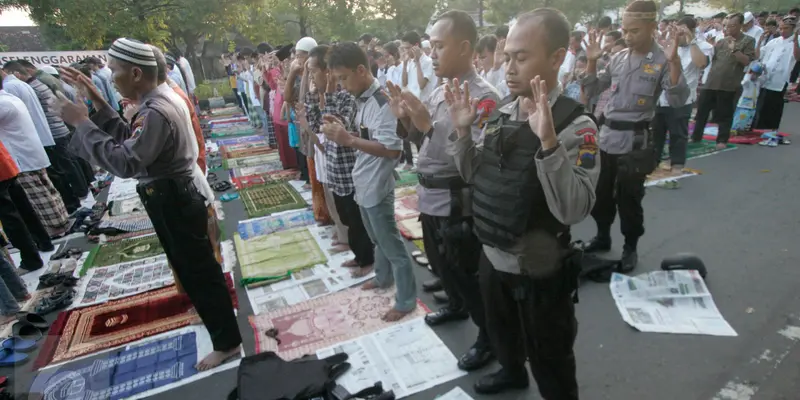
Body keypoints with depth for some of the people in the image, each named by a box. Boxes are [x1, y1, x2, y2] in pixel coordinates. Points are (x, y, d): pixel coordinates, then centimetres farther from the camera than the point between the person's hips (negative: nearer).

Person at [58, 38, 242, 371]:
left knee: (198, 271, 1)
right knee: (193, 267, 26)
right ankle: (214, 308, 50)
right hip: (172, 199, 10)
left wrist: (81, 122, -23)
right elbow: (128, 140, 13)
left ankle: (227, 341, 17)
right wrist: (98, 103, 8)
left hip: (174, 203, -10)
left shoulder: (155, 113, -25)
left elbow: (124, 162, -32)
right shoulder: (153, 105, 7)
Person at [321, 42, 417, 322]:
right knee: (377, 239, 26)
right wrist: (343, 130, 0)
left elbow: (392, 149, -26)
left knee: (391, 244, 4)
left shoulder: (382, 102, -20)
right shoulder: (363, 99, 8)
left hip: (377, 187, -9)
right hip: (363, 183, 9)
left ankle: (406, 300, 20)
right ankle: (383, 277, 47)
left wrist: (349, 140, -27)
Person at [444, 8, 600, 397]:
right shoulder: (500, 113, -1)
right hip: (491, 257, 7)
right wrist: (462, 131, -9)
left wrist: (548, 141, -41)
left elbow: (573, 211, -31)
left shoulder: (575, 125, -21)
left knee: (549, 364, 18)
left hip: (537, 271, -6)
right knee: (500, 333, 32)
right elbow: (472, 175, 5)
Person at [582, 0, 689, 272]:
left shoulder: (662, 61, -7)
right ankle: (603, 237, 35)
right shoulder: (618, 58, 7)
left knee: (628, 199, 5)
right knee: (601, 193, 16)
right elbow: (592, 91, 9)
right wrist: (591, 60, -3)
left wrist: (674, 62, -26)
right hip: (607, 136, 5)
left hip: (635, 141, -5)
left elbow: (678, 100, -16)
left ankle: (630, 248, 24)